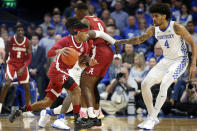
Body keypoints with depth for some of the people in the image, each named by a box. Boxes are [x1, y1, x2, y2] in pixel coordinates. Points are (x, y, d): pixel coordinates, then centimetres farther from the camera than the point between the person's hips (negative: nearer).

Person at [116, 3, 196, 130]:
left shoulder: (177, 27, -19)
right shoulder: (153, 30, -1)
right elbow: (139, 40, 14)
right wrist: (120, 41, 2)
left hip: (179, 61, -7)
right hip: (166, 61, 7)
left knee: (164, 85, -28)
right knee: (145, 84, -5)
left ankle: (152, 119, -23)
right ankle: (152, 117, 7)